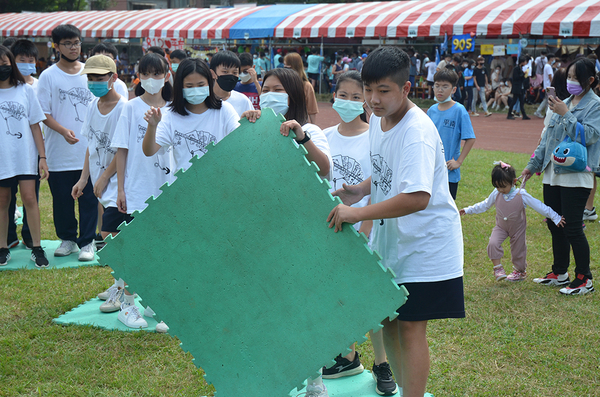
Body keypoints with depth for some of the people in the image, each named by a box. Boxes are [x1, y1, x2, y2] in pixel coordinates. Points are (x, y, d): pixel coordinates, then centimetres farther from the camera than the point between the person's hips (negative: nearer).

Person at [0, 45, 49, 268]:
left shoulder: (25, 90, 4)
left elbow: (35, 125, 5)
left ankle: (37, 248, 3)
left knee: (29, 198, -6)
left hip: (25, 156, 0)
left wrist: (42, 157, 1)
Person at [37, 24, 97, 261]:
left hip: (89, 151, 1)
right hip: (59, 151, -1)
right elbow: (44, 114, -4)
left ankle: (87, 241, 11)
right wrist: (64, 131, -20)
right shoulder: (48, 76, 0)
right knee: (62, 199, 7)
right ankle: (67, 239, 23)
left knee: (89, 198, 1)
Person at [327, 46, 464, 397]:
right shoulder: (377, 118, 2)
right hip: (391, 237, 9)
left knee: (410, 327, -3)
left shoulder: (417, 131, -26)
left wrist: (356, 213, -34)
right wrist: (360, 190, 0)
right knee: (386, 319, 16)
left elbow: (417, 197, -37)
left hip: (425, 242, -9)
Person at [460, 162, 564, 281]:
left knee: (518, 250, 12)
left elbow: (540, 206, -20)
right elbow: (484, 205, 3)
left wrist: (555, 218, -19)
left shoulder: (522, 195, -24)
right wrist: (468, 210, 5)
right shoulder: (496, 194, -14)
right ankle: (497, 268, -11)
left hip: (518, 228, -2)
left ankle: (520, 271, 40)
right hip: (501, 227, 2)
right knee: (493, 243, -24)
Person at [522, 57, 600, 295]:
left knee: (573, 228, -7)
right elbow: (547, 137, 21)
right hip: (553, 174, 7)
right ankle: (560, 273, 25)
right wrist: (533, 164, 21)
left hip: (576, 177, -7)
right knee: (555, 225, 12)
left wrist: (566, 114, -18)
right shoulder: (564, 104, 16)